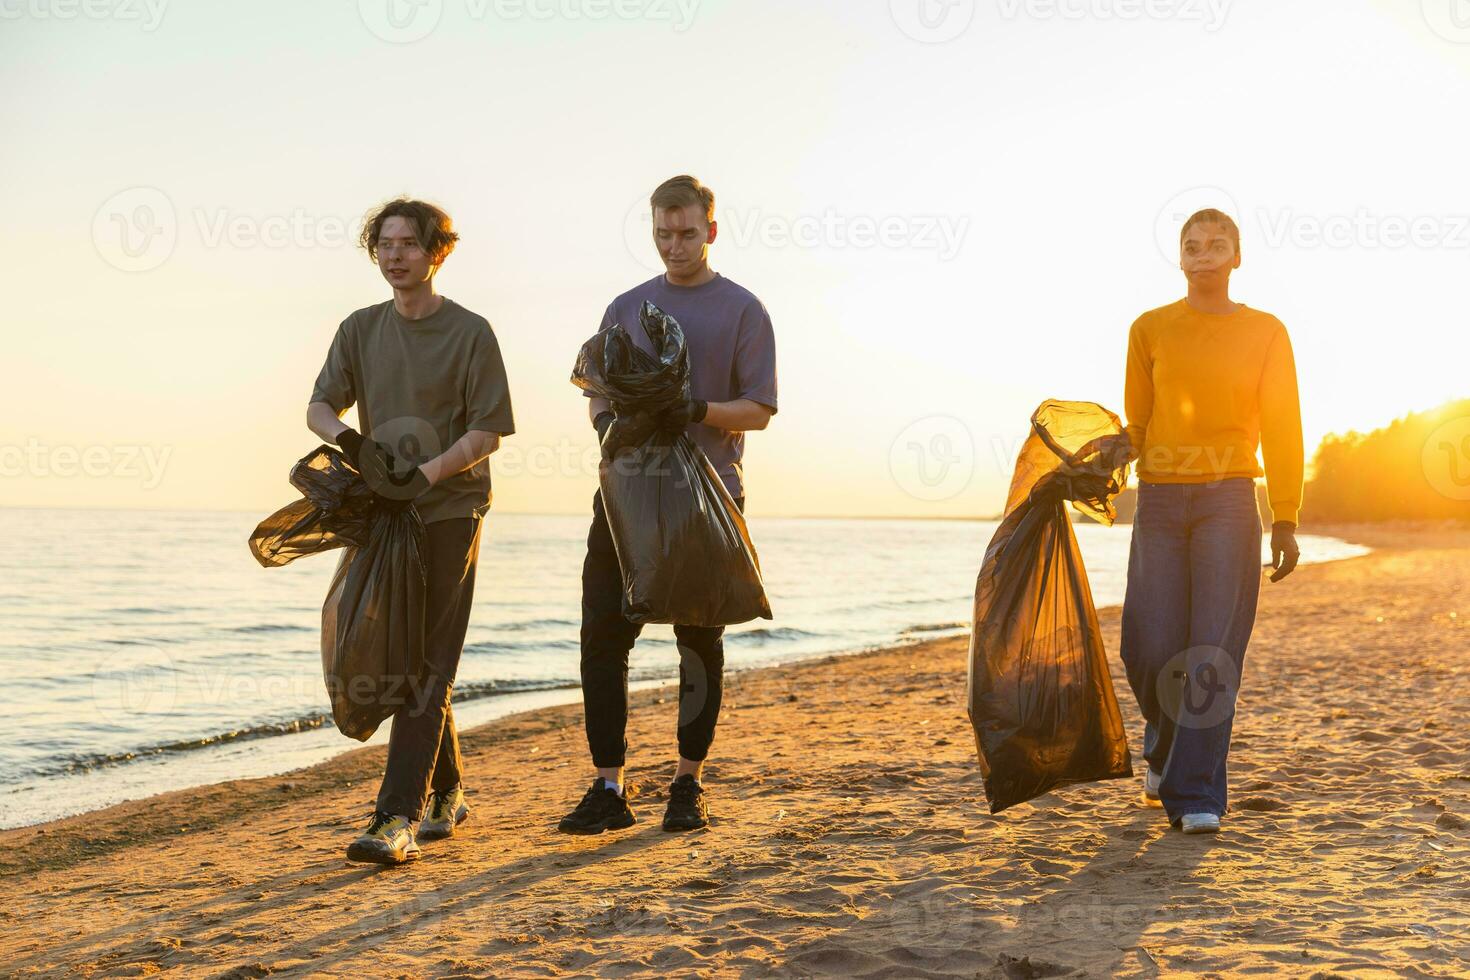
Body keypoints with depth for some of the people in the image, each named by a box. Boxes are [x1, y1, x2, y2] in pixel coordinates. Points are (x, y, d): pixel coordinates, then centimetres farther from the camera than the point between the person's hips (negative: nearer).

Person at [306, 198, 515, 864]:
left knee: (424, 668, -11)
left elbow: (488, 431, -7)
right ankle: (445, 793, 27)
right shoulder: (360, 330, 12)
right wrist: (352, 442, -15)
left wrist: (428, 473, -22)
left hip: (450, 510, -5)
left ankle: (397, 818, -14)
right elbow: (319, 408, 7)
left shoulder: (470, 332, -2)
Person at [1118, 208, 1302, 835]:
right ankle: (1164, 742, 28)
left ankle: (1195, 795, -4)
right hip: (1160, 500, 1)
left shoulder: (1265, 333, 7)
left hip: (1229, 501, -1)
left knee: (1213, 652, -9)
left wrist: (1285, 519, -1)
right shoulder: (1150, 330, 10)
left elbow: (1281, 428, 4)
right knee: (1150, 649, -4)